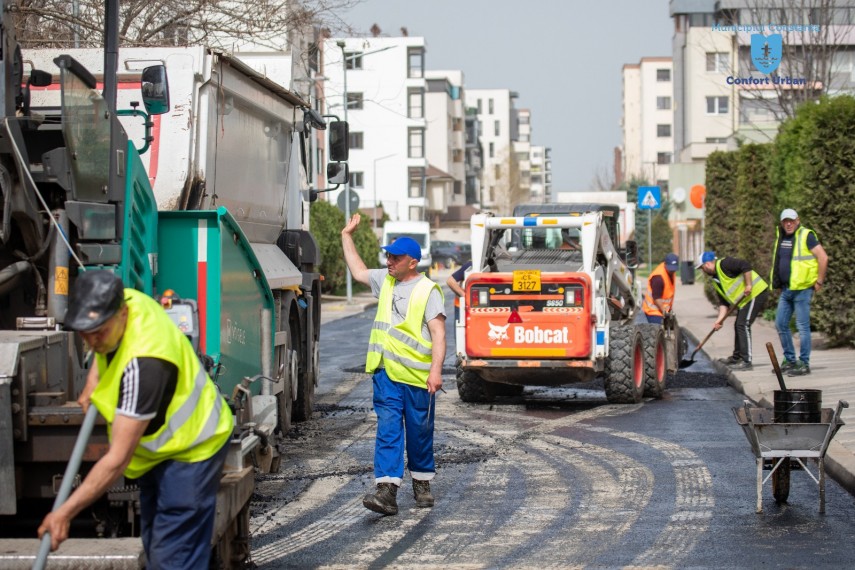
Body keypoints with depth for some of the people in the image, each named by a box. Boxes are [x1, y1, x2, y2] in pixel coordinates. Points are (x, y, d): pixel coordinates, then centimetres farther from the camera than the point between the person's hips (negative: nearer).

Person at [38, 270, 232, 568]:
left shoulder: (143, 365, -39)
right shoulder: (127, 300, -13)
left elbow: (117, 459, -35)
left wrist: (65, 512, -32)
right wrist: (93, 382, 3)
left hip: (190, 451, -10)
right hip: (163, 446, 10)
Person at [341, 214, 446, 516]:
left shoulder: (428, 290, -7)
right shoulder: (385, 280, 14)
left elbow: (438, 333, -12)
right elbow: (358, 271, 33)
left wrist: (436, 369, -22)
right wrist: (347, 236, 33)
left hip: (417, 375, -5)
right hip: (386, 371, 5)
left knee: (419, 431, 9)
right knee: (388, 429, -6)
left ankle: (422, 483, 27)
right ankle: (387, 491, -14)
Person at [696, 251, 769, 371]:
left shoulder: (723, 264, -13)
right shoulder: (716, 280, 16)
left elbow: (746, 266, -25)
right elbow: (724, 303, 14)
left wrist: (748, 285, -25)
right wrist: (720, 320, 4)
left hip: (756, 293, -10)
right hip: (745, 299, 10)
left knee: (743, 325, -13)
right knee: (738, 326, 18)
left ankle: (746, 361, -12)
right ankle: (736, 357, 33)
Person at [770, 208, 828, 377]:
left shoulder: (806, 236, -10)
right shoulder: (780, 237, 13)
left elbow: (823, 257, -15)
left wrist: (819, 281, -13)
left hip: (802, 289, -8)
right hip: (785, 290, 8)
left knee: (802, 326, -5)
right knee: (781, 325, 11)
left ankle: (804, 364, -1)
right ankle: (789, 360, 21)